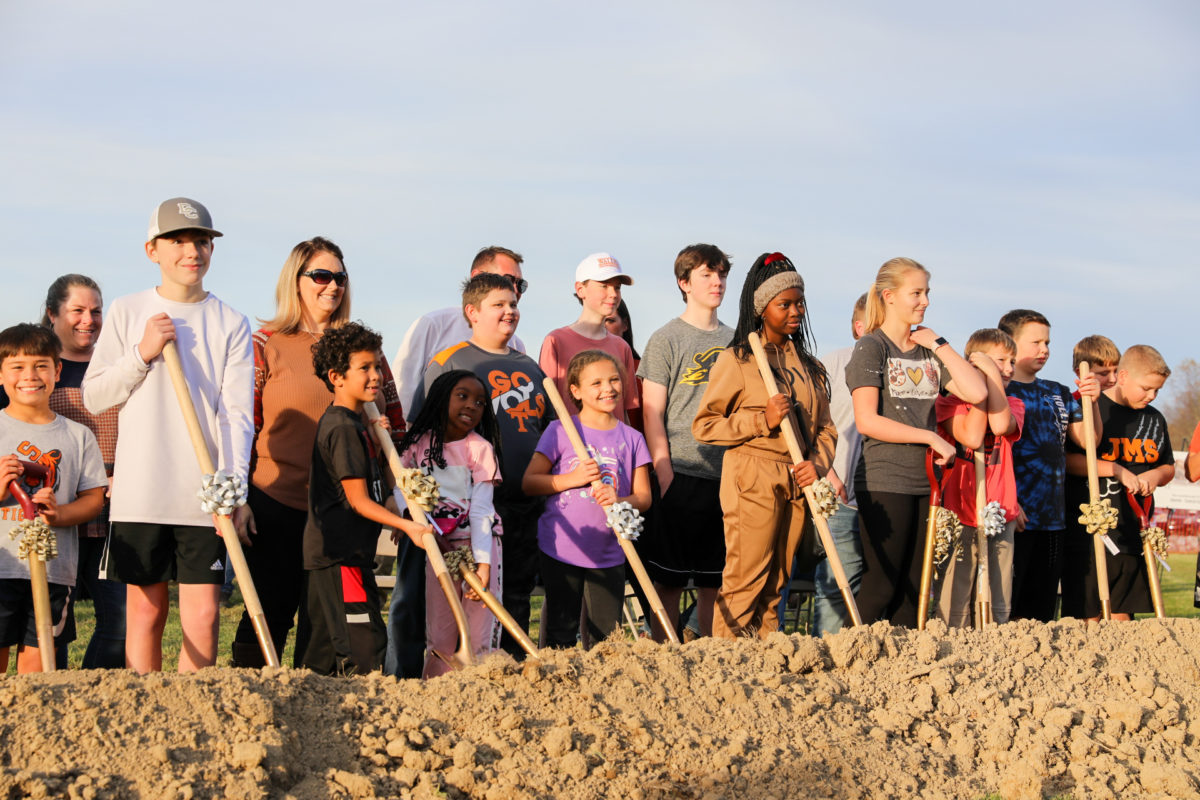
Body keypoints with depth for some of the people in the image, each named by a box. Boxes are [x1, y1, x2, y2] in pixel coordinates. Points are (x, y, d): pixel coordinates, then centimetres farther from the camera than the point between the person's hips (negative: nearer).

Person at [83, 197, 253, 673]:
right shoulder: (127, 314, 7)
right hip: (140, 492, 0)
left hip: (205, 495, 0)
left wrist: (232, 483, -15)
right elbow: (93, 398, 6)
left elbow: (237, 413, -2)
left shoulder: (231, 324, 5)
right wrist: (143, 354, -7)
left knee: (203, 614, -4)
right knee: (144, 611, 5)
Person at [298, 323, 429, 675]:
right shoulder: (344, 429, -14)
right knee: (365, 649, -13)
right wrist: (408, 525, -21)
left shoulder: (346, 423, 17)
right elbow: (358, 500, -17)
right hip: (342, 557, -11)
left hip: (324, 554, 11)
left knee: (321, 655, 10)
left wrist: (375, 440, 13)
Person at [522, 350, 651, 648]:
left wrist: (620, 501, -16)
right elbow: (529, 483, -1)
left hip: (609, 554, 2)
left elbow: (644, 497, 6)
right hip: (561, 549, -2)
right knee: (561, 634, 4)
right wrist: (573, 478, -14)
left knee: (606, 639, 4)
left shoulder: (632, 439, 7)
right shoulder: (560, 431, -1)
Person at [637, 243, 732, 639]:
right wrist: (665, 475, -12)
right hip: (681, 473, -5)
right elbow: (652, 414, -5)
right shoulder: (666, 339, -1)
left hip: (727, 474, 5)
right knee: (668, 579, -1)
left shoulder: (734, 340, 15)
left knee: (716, 580, 8)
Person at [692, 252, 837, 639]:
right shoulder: (736, 360, -2)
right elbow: (703, 425, -4)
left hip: (797, 483, 6)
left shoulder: (808, 365, 16)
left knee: (775, 584, 8)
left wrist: (818, 462, -4)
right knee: (745, 583, -8)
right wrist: (762, 421, -15)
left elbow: (825, 427, 17)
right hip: (752, 480, -6)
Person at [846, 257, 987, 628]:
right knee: (880, 587, -7)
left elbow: (976, 392, 2)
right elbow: (867, 421, -14)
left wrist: (938, 345, 2)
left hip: (925, 482, 6)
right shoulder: (870, 347, -3)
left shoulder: (928, 352, 15)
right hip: (884, 482, -6)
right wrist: (931, 437, -12)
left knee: (913, 587, 6)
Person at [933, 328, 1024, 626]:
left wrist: (992, 374, -7)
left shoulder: (1013, 404, 14)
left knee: (998, 610, 2)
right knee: (954, 609, -7)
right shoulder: (952, 402, 3)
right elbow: (971, 437, -16)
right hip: (959, 517, -4)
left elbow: (1001, 425, -10)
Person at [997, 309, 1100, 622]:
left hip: (1052, 517, 7)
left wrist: (1091, 402, -4)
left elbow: (1088, 440, 13)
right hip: (1014, 515, -6)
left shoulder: (1058, 394, 17)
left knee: (1039, 612, 9)